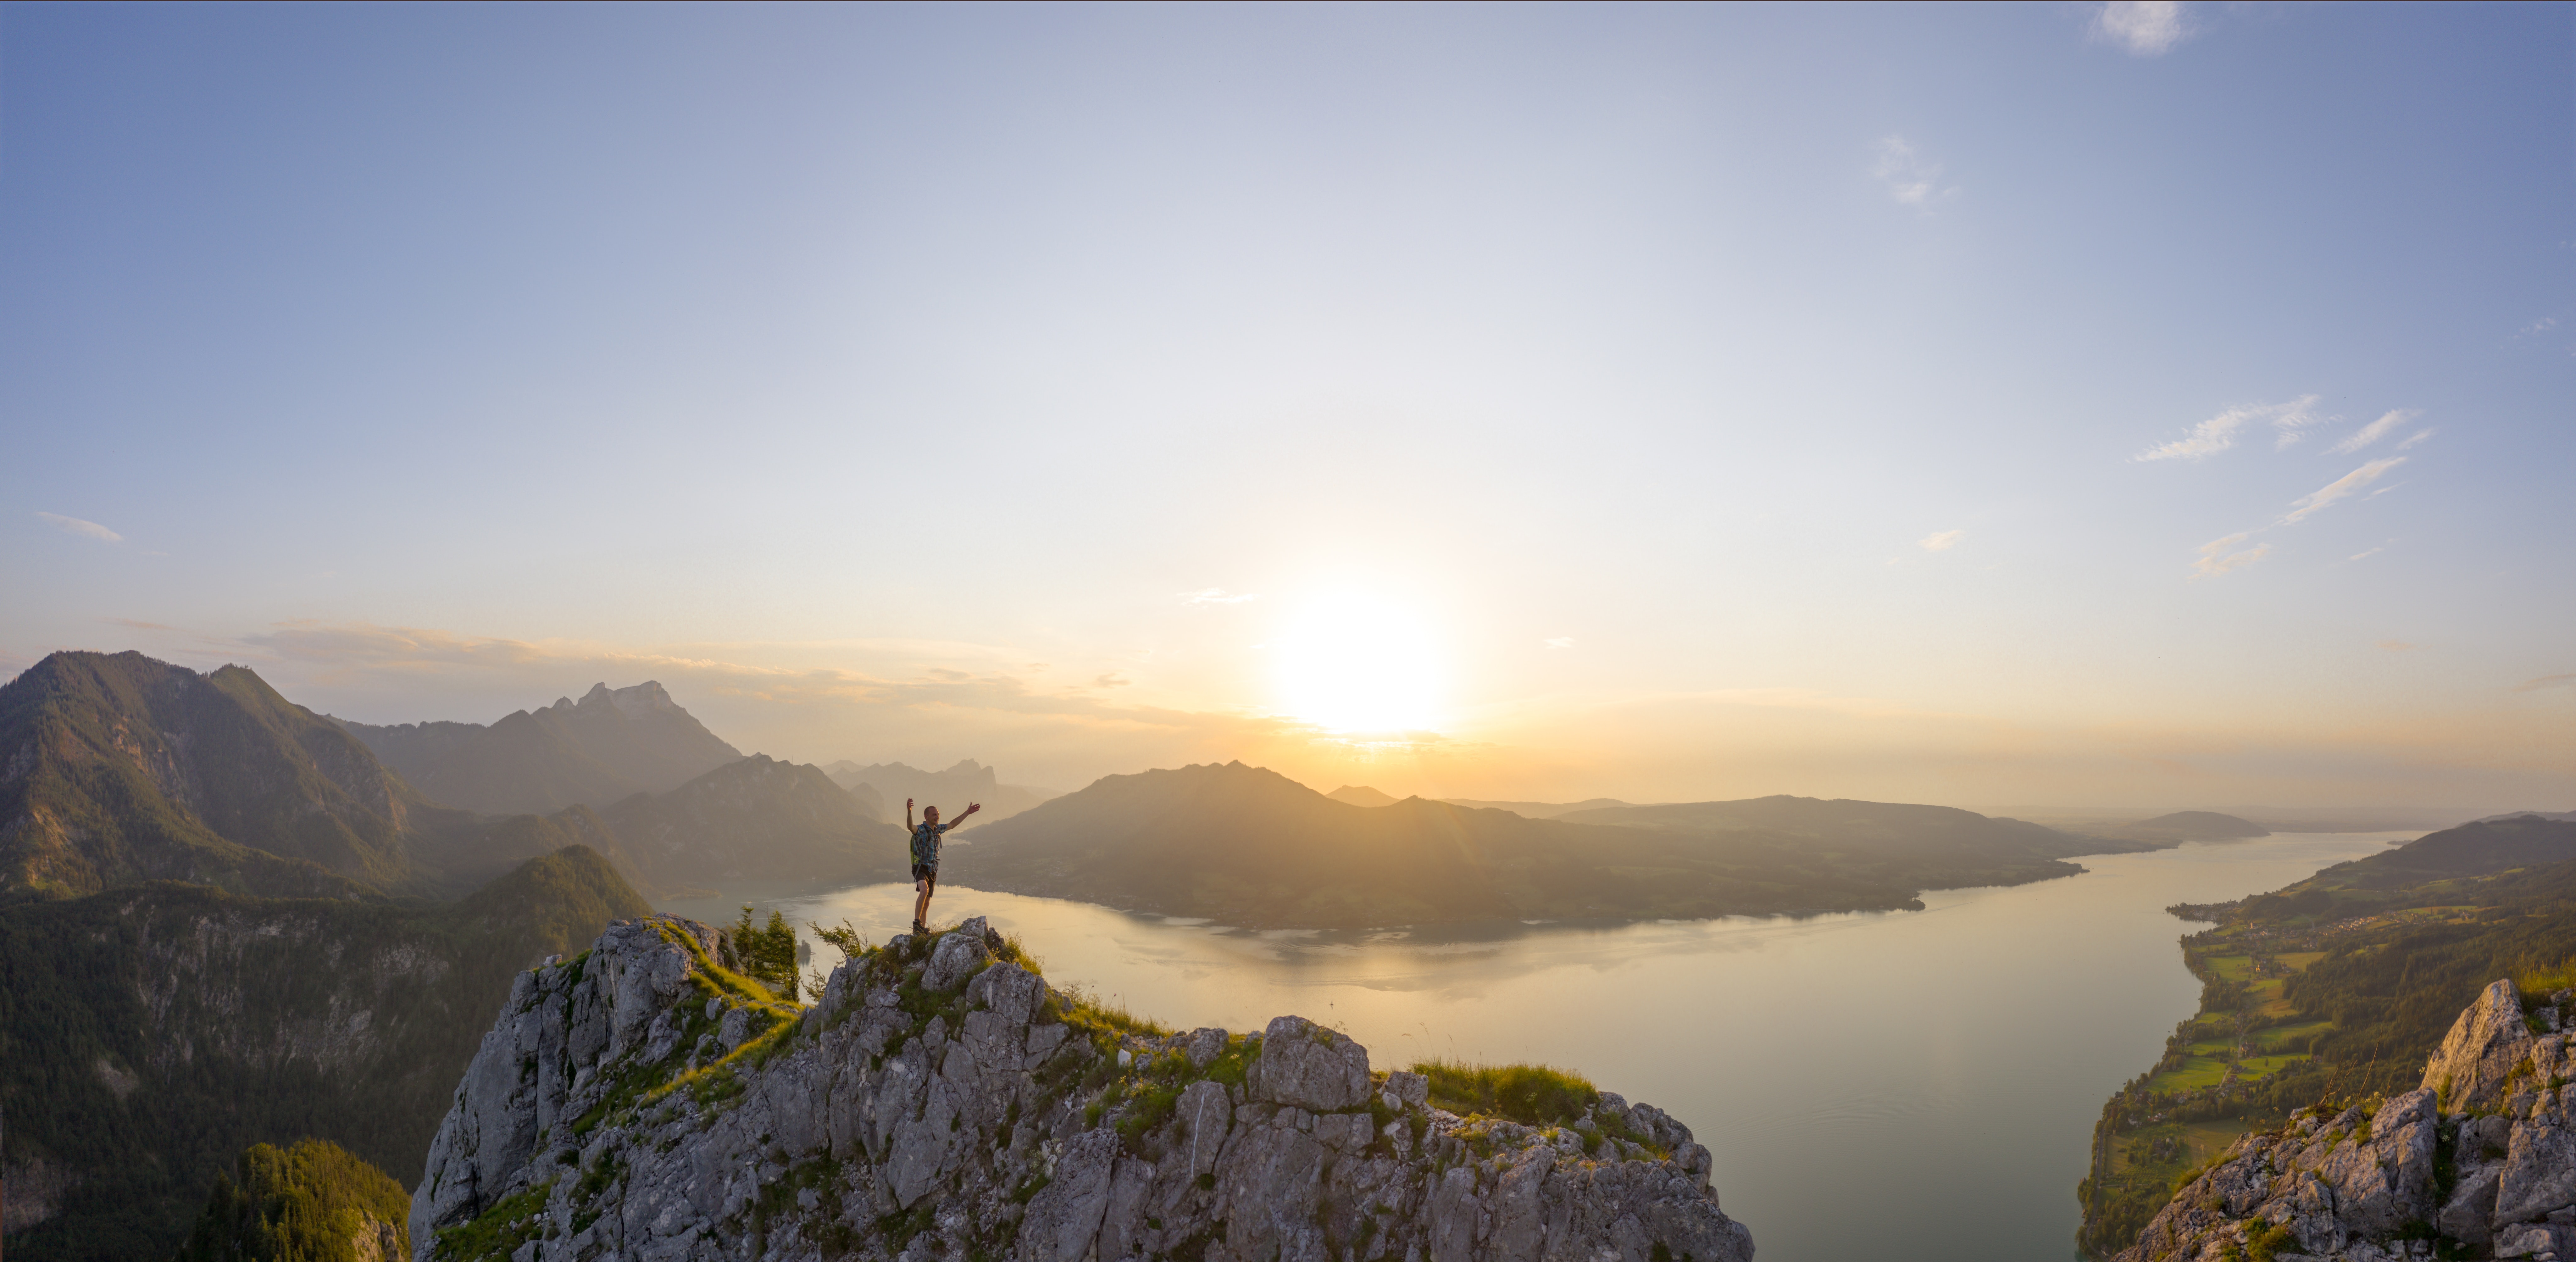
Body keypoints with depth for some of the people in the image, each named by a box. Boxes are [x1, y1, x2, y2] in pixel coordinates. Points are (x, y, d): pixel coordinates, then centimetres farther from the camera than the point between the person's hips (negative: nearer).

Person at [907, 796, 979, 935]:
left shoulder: (937, 829, 8)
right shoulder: (920, 830, -14)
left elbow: (952, 824, 24)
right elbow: (910, 827, -37)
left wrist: (967, 813, 24)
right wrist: (909, 812, -56)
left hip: (933, 871, 7)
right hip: (921, 869, -7)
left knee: (927, 903, 11)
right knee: (924, 890, -33)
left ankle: (922, 930, 18)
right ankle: (917, 922, -25)